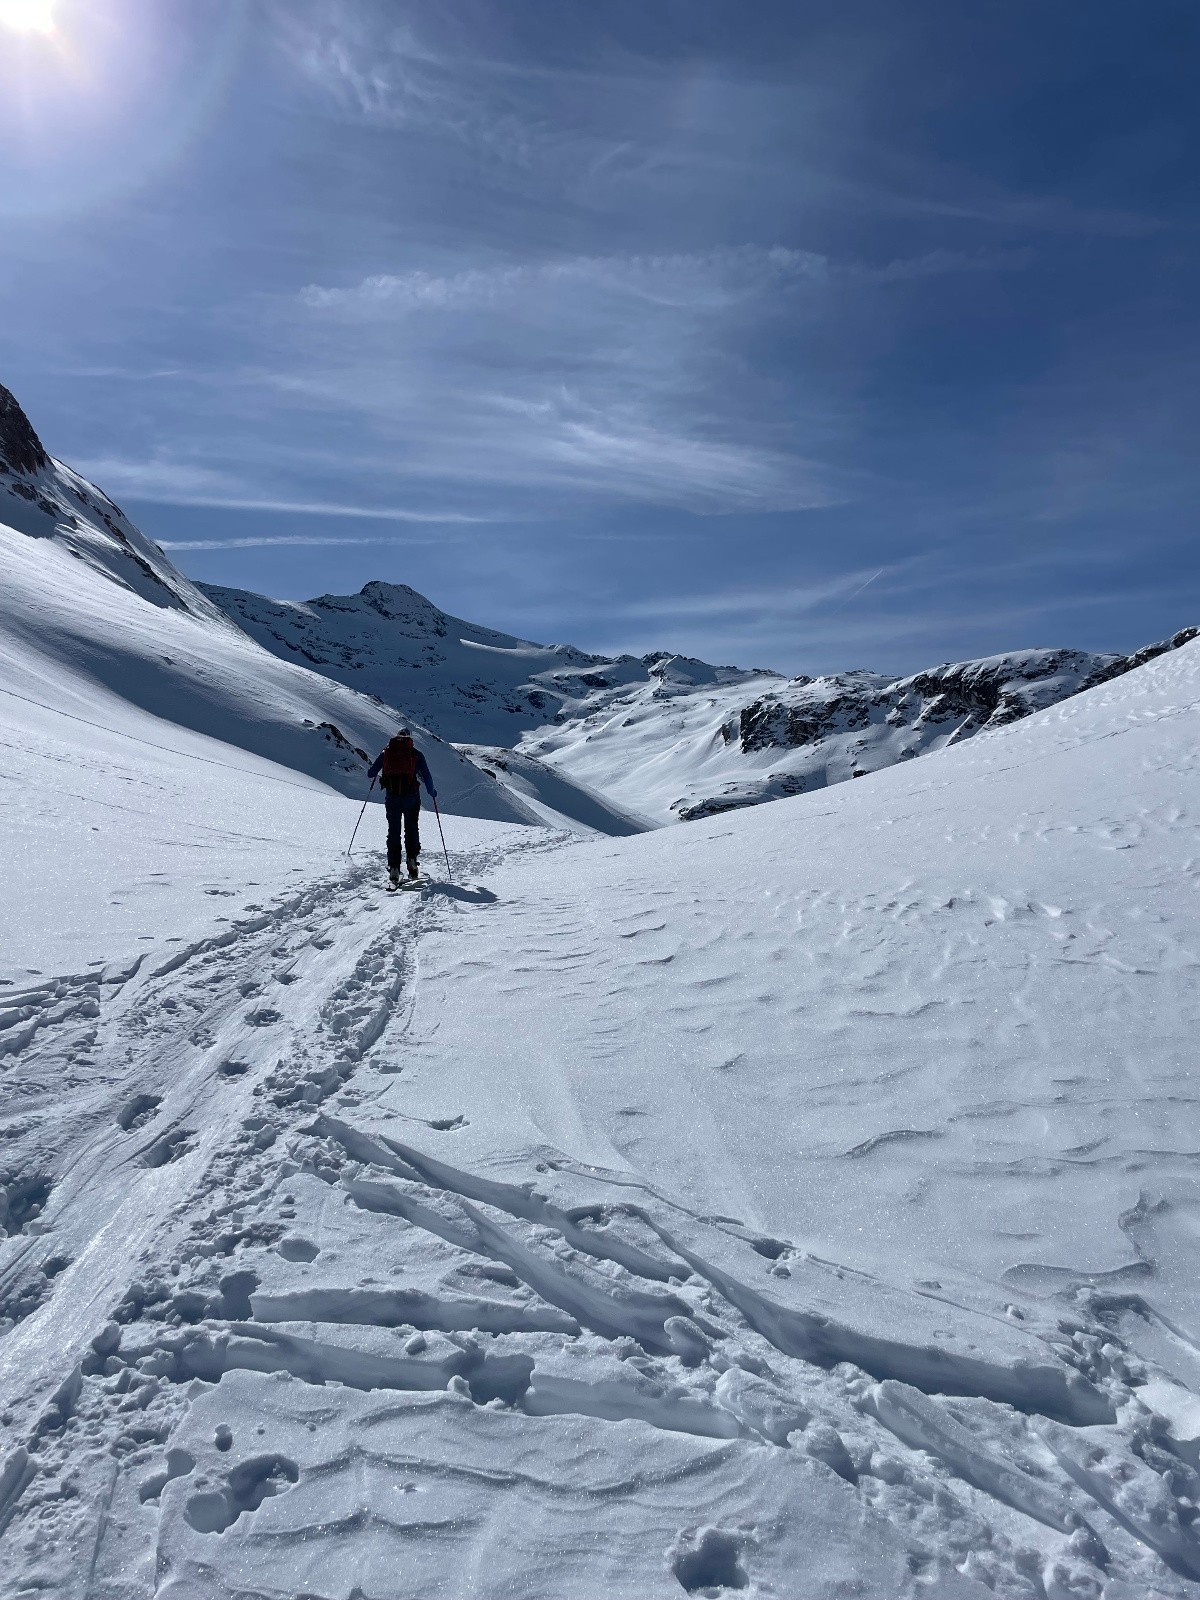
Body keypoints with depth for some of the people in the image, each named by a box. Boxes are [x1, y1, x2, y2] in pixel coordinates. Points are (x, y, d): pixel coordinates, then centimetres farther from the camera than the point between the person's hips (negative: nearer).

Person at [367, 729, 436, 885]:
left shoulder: (386, 752, 11)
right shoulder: (416, 754, 6)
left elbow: (370, 774, 12)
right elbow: (427, 777, 2)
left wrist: (375, 776, 35)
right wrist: (432, 792, 20)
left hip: (391, 797, 1)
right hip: (411, 796, -1)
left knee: (394, 831, 7)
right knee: (411, 829, 14)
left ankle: (394, 868, -2)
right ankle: (411, 860, -1)